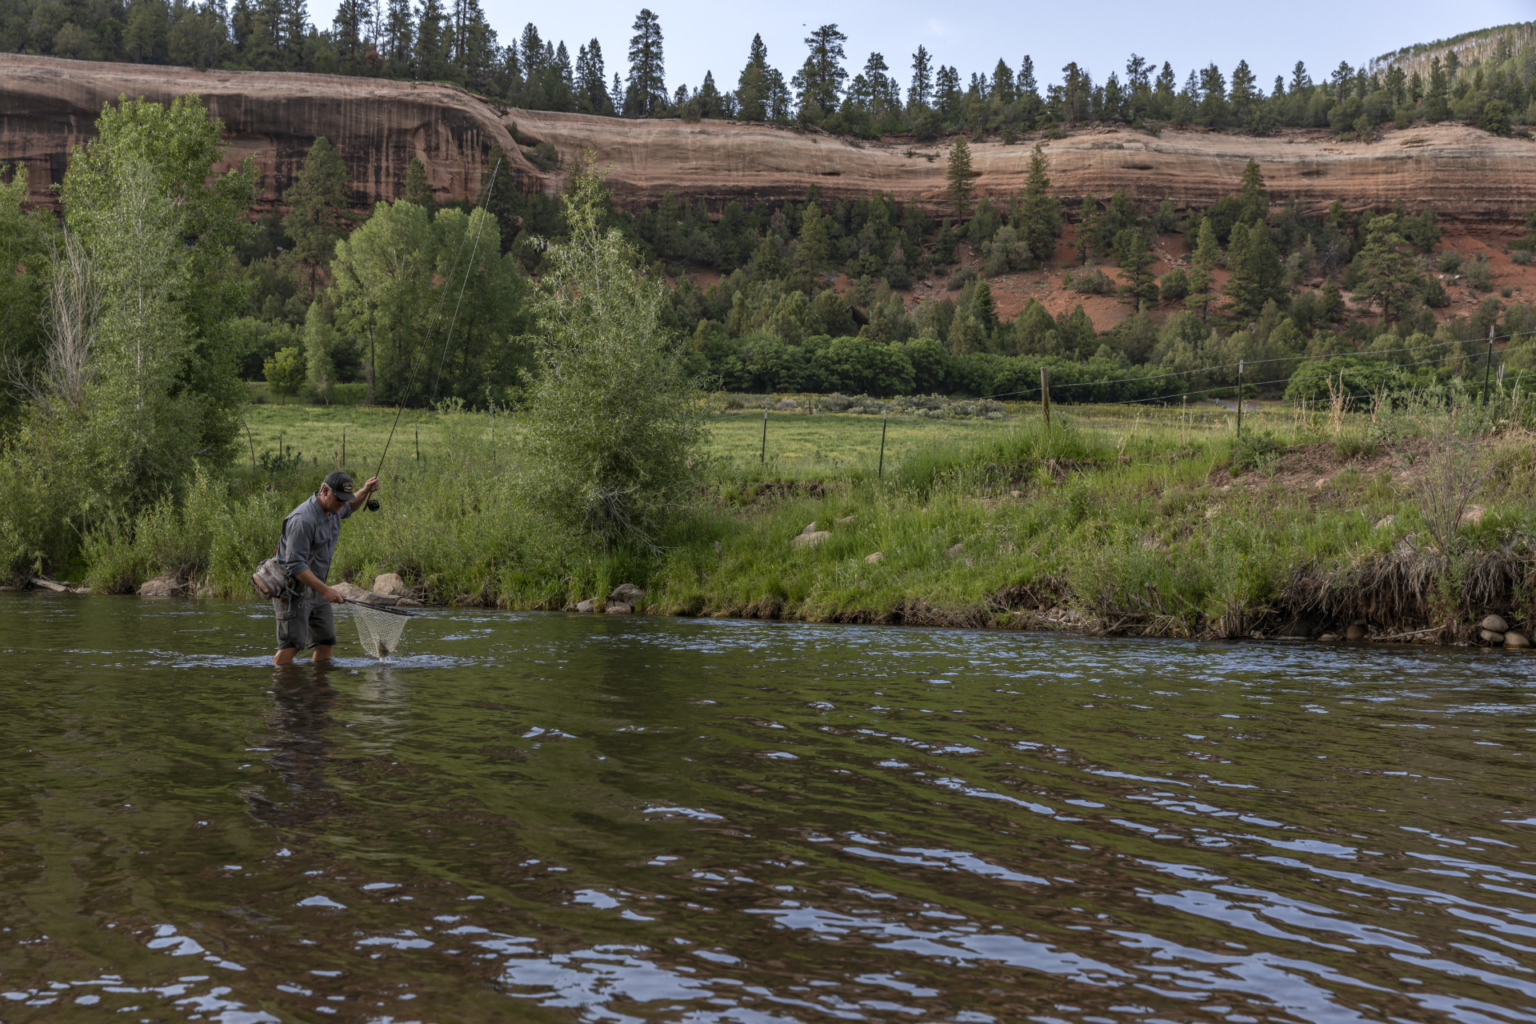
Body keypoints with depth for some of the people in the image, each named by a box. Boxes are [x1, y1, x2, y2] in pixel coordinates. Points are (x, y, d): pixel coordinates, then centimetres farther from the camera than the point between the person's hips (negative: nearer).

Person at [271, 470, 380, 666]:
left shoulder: (332, 510, 4)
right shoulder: (303, 519, -25)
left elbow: (350, 507, 31)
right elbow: (295, 565, -27)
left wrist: (365, 492, 9)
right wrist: (326, 591, -29)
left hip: (315, 587, 9)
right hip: (293, 589, -9)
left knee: (326, 640, 9)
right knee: (291, 645, -12)